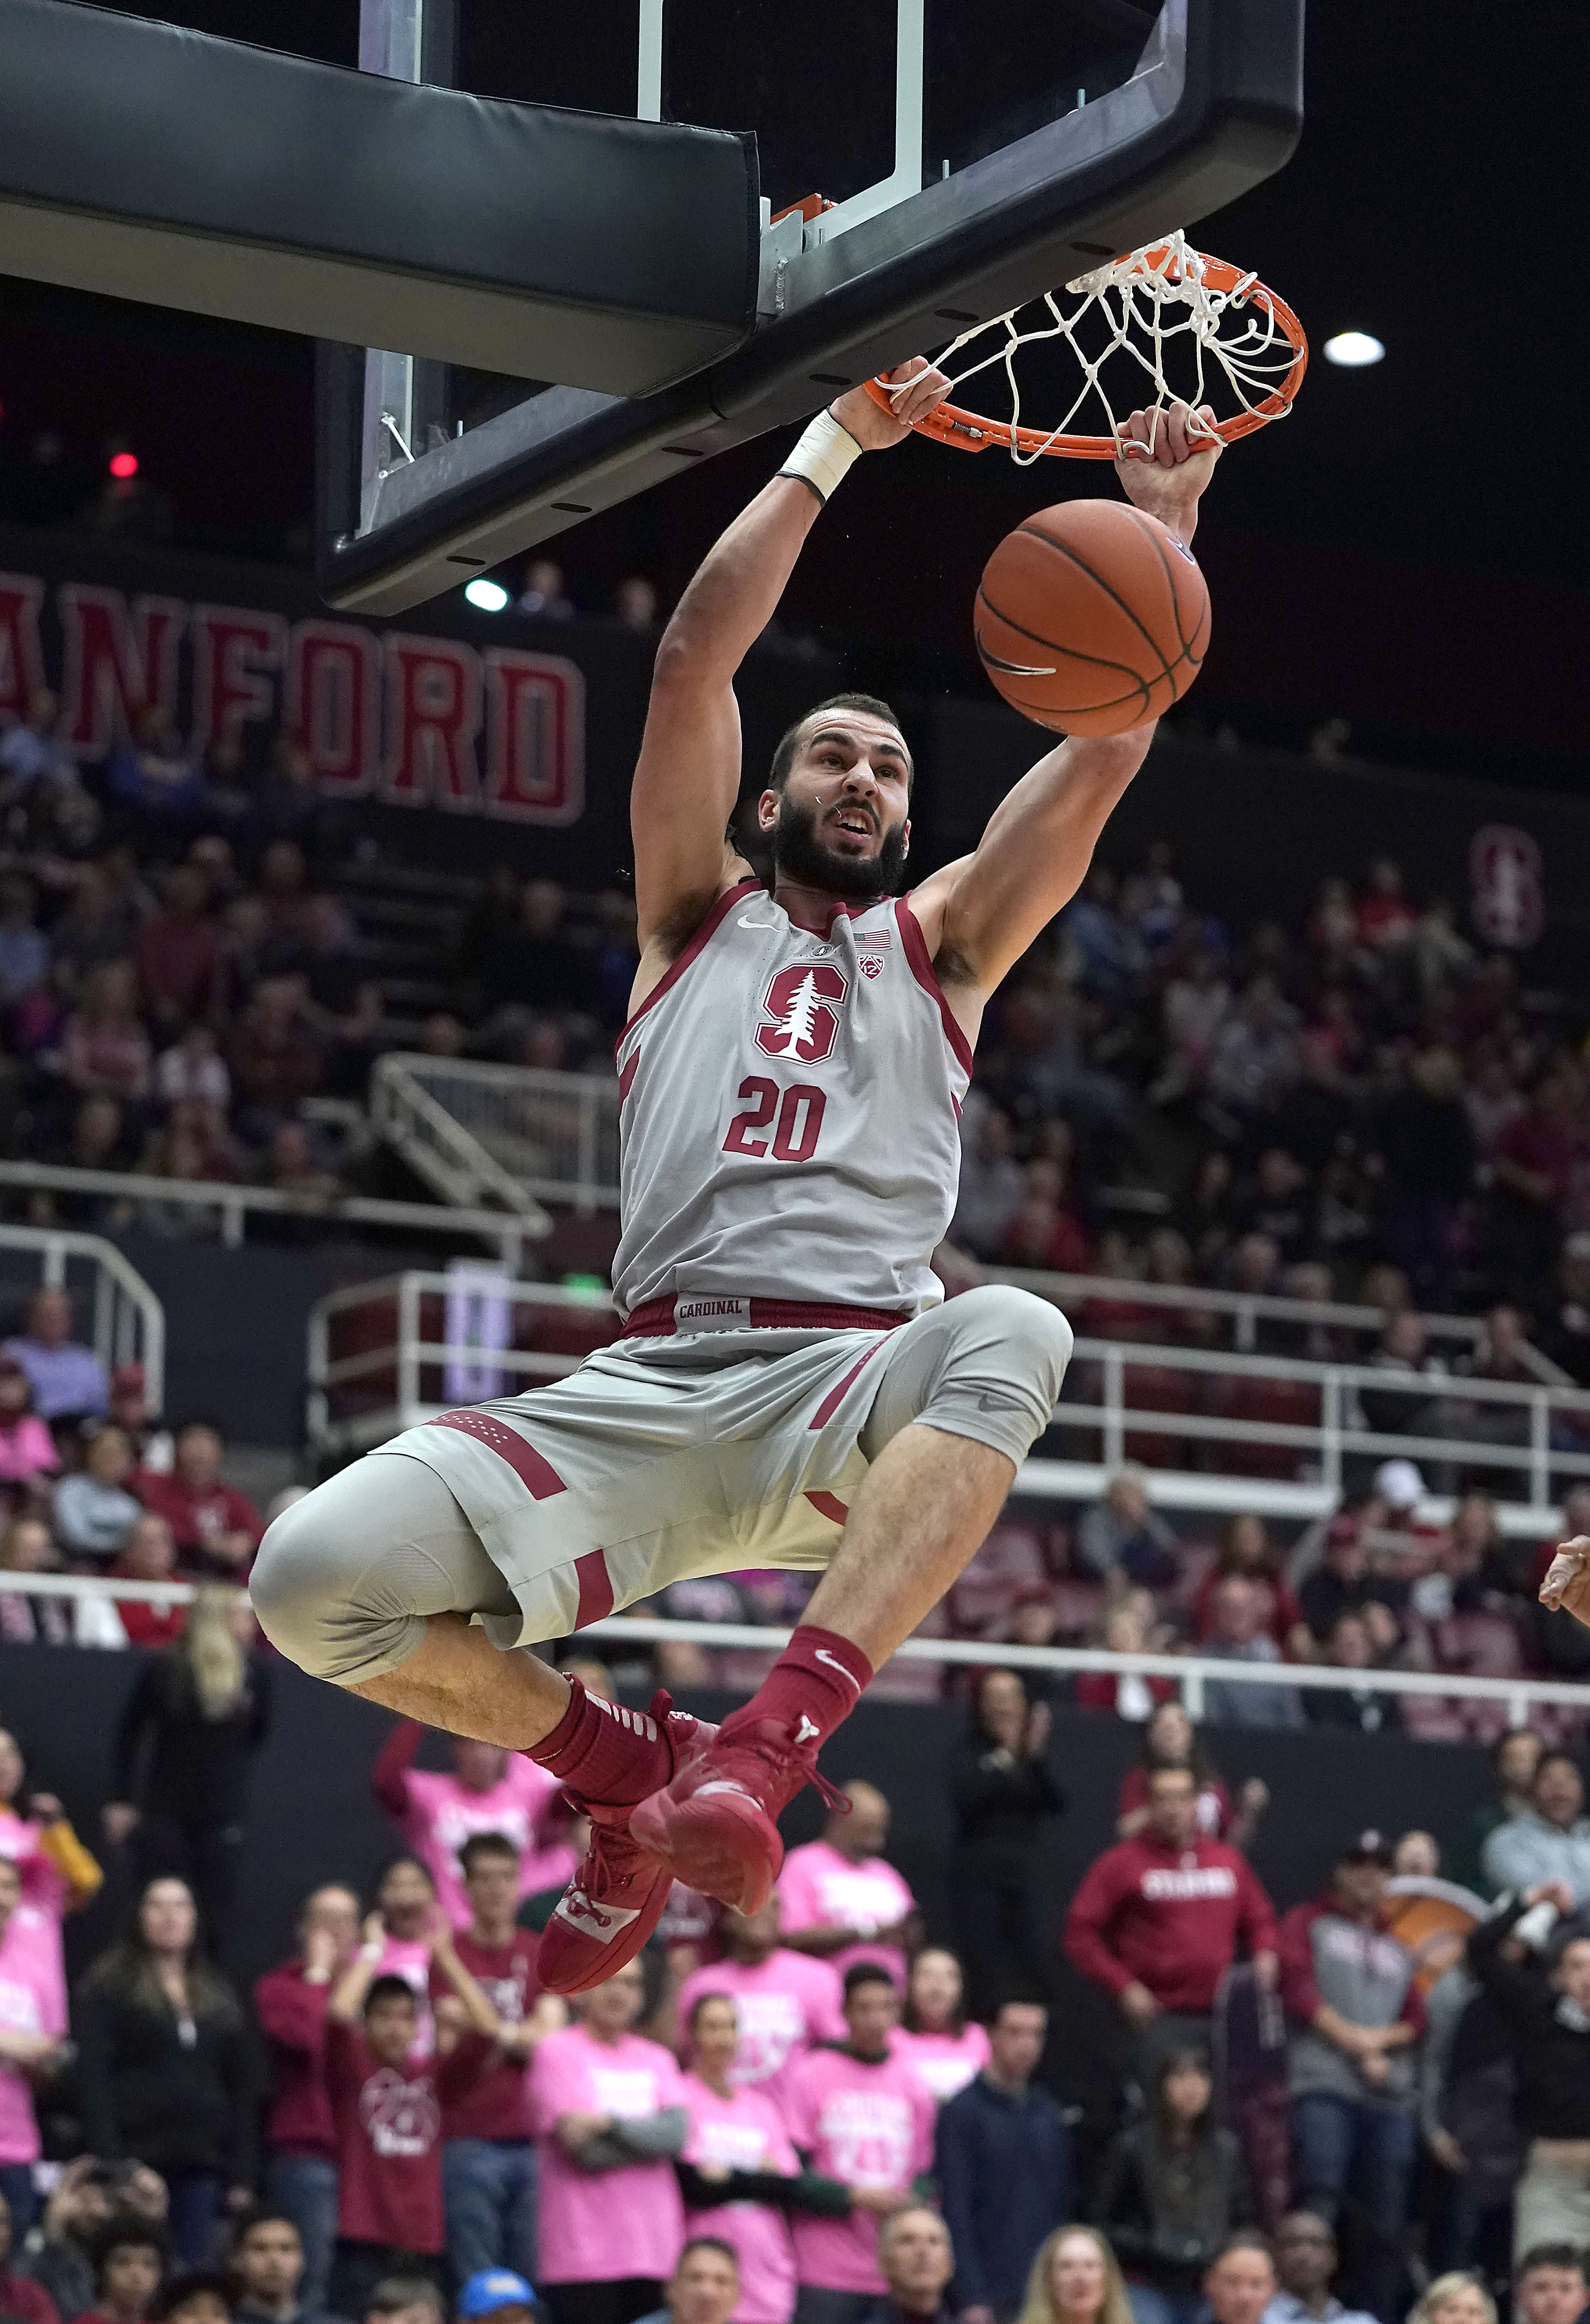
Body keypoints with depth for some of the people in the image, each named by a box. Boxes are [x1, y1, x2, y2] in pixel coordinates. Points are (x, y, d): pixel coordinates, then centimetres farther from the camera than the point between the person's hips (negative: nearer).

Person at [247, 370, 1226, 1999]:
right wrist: (831, 447, 15)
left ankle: (771, 1744, -44)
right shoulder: (699, 916, 24)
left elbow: (1106, 751, 14)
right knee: (314, 1576, -23)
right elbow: (691, 661, 13)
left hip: (855, 1383, 0)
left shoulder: (941, 938, 25)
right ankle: (629, 1769, 3)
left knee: (1014, 1335, -38)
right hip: (650, 1382, 0)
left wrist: (1161, 524, 6)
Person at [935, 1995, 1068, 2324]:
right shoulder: (963, 2112, -4)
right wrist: (972, 2297, -15)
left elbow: (1063, 2201, 15)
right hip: (991, 2296, -5)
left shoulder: (1049, 2114, 13)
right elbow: (956, 2211, -9)